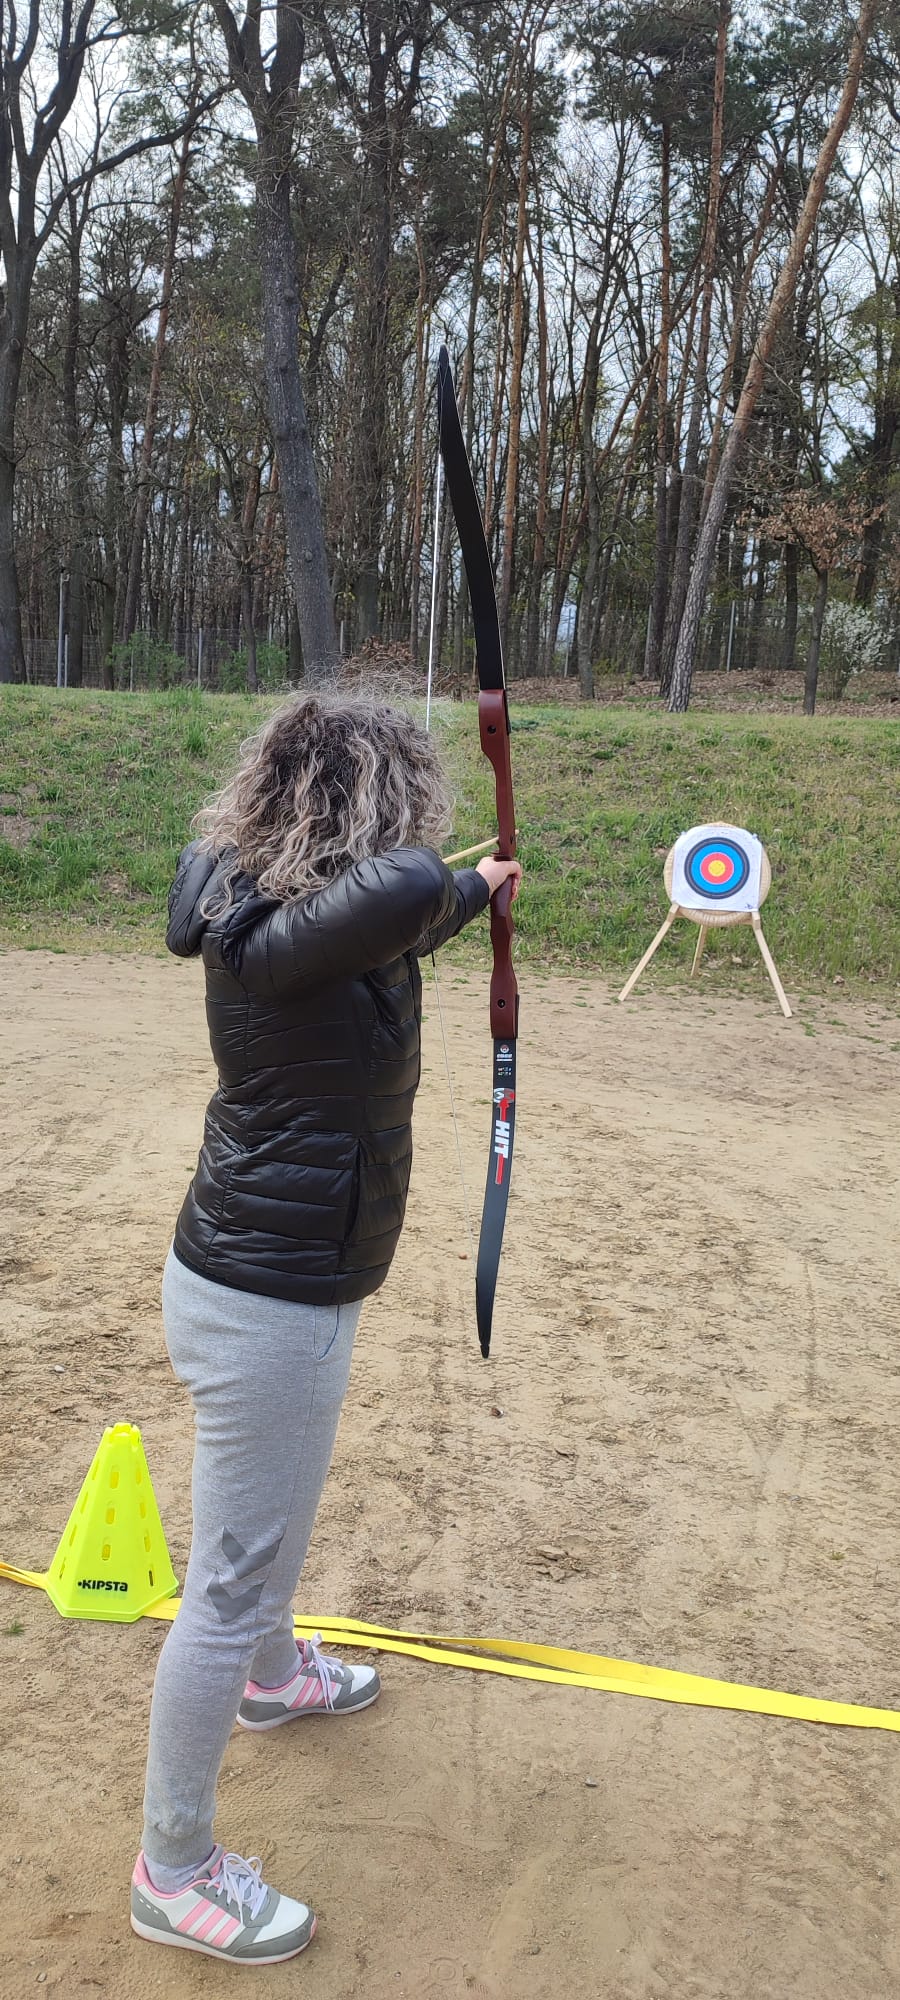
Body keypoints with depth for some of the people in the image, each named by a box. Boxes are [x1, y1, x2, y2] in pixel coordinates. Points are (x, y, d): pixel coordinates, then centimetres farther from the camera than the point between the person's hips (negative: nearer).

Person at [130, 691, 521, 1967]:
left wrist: (474, 897, 35)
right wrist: (448, 882, -22)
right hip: (268, 1309, -10)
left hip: (262, 1282, 10)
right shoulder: (274, 938, -28)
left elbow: (387, 937, 22)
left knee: (270, 1520, 33)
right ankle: (174, 1872, 23)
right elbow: (403, 891, -46)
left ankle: (271, 1675, 60)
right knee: (233, 1584, 5)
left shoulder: (291, 917, 1)